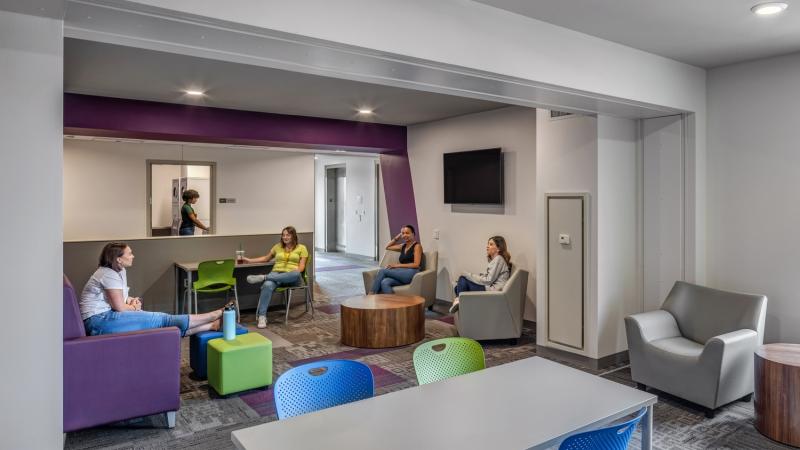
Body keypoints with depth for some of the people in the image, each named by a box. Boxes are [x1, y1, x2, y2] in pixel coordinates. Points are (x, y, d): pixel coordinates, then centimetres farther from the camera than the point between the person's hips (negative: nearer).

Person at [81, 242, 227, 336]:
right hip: (99, 320, -9)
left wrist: (133, 301, 0)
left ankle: (212, 325, -15)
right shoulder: (109, 275, -17)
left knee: (160, 320, -8)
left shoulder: (120, 271, 13)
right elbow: (120, 307, -19)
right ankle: (215, 315, -18)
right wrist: (134, 308, 2)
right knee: (161, 320, -16)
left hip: (105, 316, 9)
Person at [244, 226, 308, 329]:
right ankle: (261, 316, -36)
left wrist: (295, 273, -19)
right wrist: (249, 260, 24)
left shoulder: (301, 248, 10)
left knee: (296, 274, -43)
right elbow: (266, 258, 31)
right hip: (276, 274, 2)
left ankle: (263, 277, -37)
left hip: (292, 278, -2)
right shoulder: (278, 246, 20)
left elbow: (301, 266, 2)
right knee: (267, 285, -36)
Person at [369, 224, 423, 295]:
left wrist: (398, 265, -10)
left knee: (382, 271, -18)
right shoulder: (403, 246, 24)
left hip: (411, 273, -6)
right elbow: (387, 247, 35)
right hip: (402, 274, 6)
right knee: (384, 283, -28)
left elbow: (416, 264, -7)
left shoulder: (417, 246, 4)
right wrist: (397, 237, 24)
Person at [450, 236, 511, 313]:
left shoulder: (498, 259, -10)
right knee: (457, 287, 3)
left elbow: (488, 280, -16)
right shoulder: (494, 259, 19)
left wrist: (469, 276, -9)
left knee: (462, 279, -10)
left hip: (492, 289, -10)